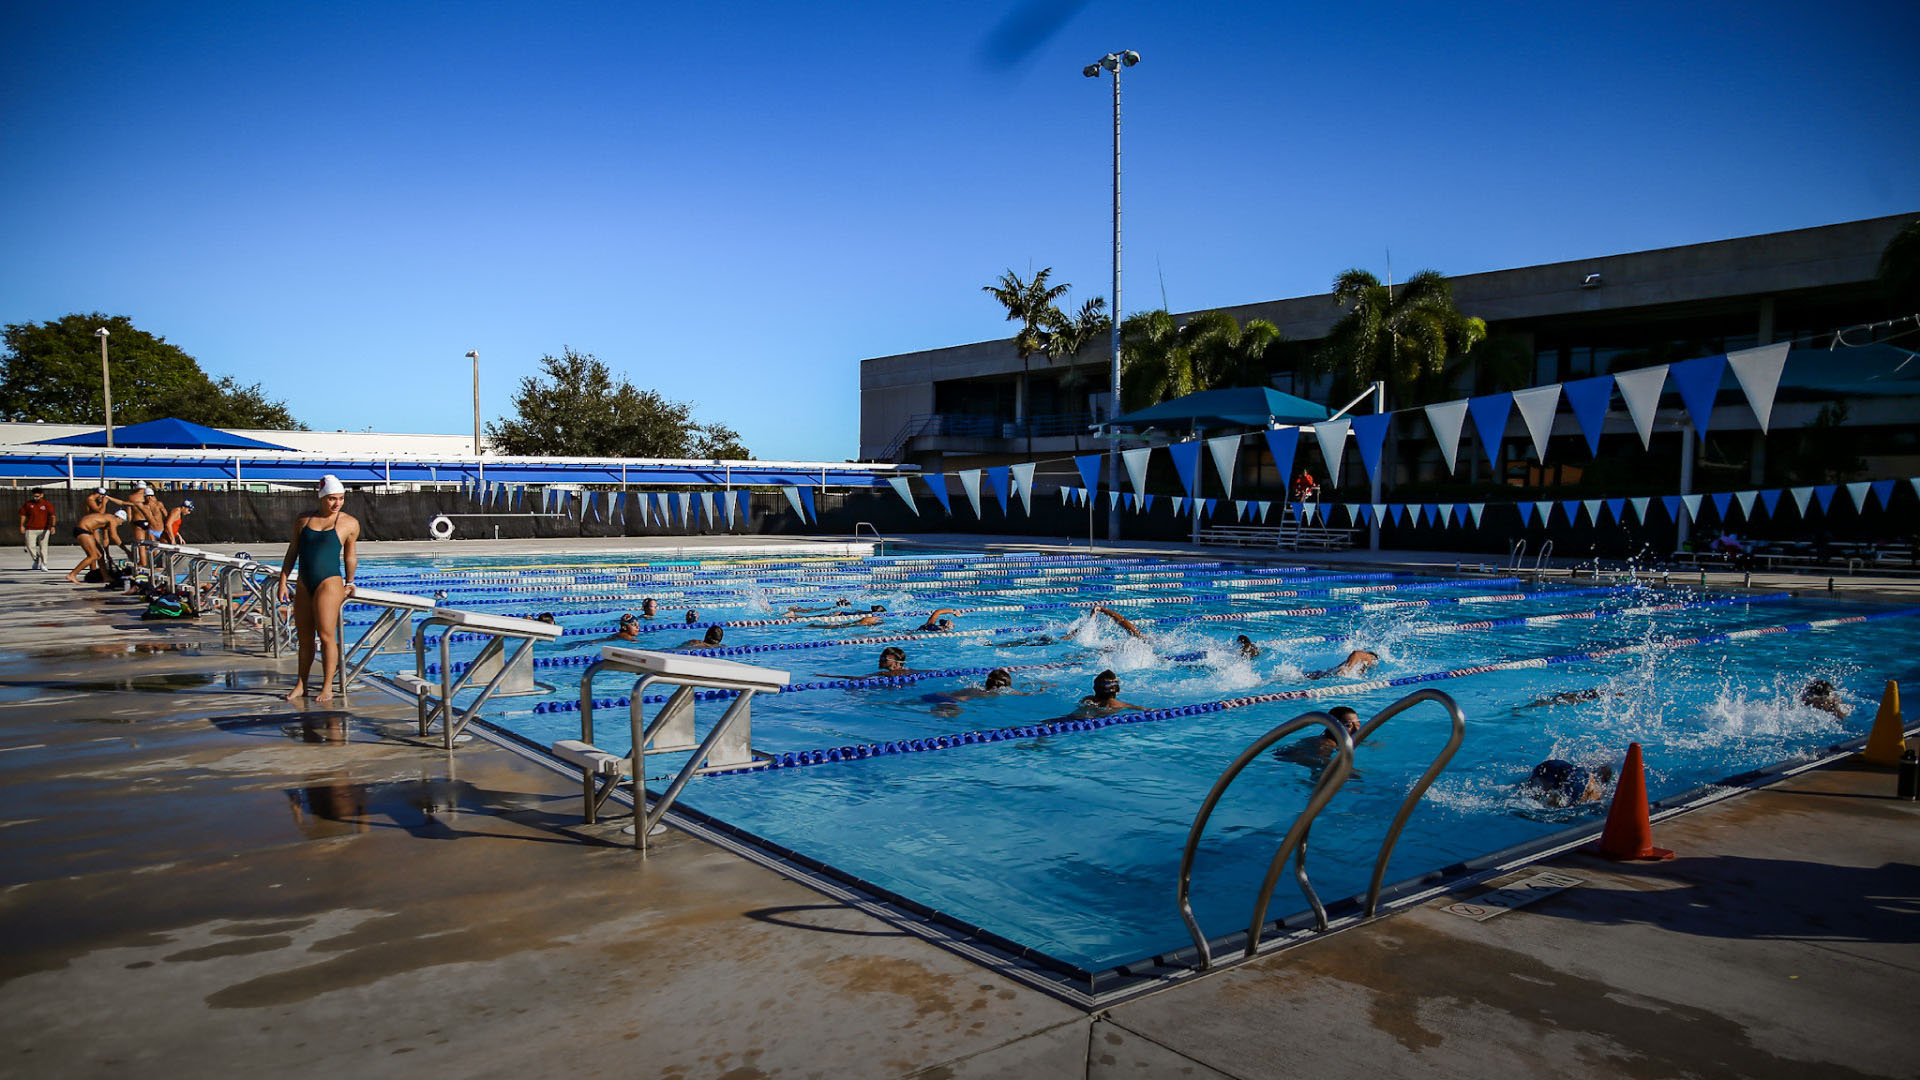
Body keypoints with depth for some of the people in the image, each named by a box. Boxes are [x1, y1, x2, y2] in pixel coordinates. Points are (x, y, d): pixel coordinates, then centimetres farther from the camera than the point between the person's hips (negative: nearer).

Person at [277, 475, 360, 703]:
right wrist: (283, 581, 9)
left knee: (326, 635, -8)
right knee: (304, 638, 9)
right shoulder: (303, 520, 9)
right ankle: (301, 685, 19)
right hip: (304, 584, 4)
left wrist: (348, 583, 13)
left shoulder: (350, 523, 1)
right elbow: (292, 553, 13)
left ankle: (327, 687, -1)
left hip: (330, 582, -4)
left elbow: (349, 556, 10)